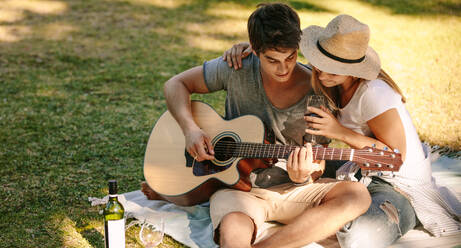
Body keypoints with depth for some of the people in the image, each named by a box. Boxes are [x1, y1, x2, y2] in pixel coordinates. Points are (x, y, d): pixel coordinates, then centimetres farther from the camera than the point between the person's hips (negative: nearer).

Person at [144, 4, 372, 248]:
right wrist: (190, 129, -12)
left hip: (291, 189, 4)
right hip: (237, 185, -4)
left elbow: (318, 164, 2)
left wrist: (302, 177, -23)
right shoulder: (237, 69, -4)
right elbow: (175, 84, 5)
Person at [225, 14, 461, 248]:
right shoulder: (331, 83, -2)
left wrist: (341, 132, -27)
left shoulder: (372, 93, -27)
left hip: (402, 187, -9)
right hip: (365, 174, 9)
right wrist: (248, 47, -7)